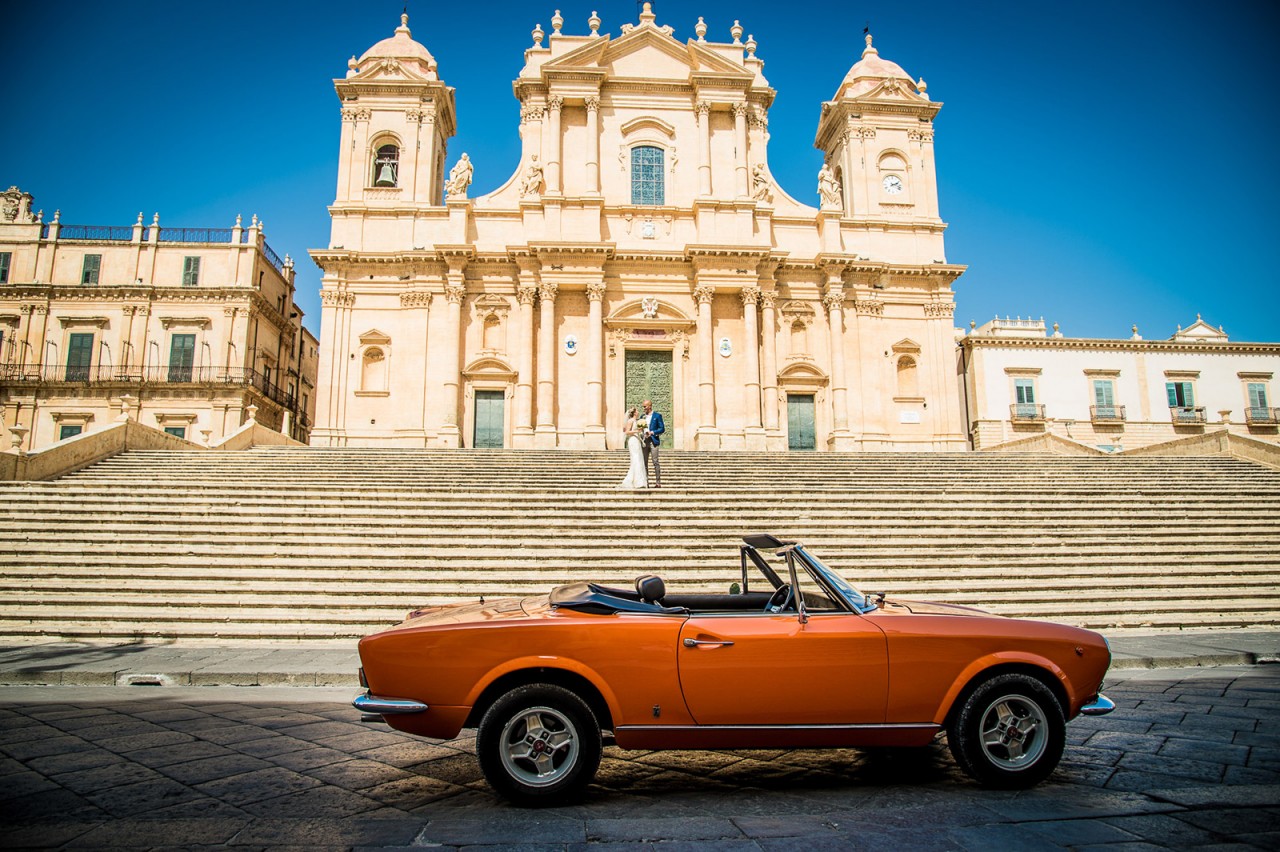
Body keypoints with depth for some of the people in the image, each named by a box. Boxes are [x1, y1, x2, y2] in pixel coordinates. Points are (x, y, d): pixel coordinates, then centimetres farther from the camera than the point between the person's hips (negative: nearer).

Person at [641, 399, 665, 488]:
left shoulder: (657, 416, 0)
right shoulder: (643, 416, 16)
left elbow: (662, 428, -3)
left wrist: (652, 432, -14)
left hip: (653, 441, -6)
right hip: (645, 441, 6)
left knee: (655, 462, -8)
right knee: (644, 462, 5)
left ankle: (658, 482, -8)